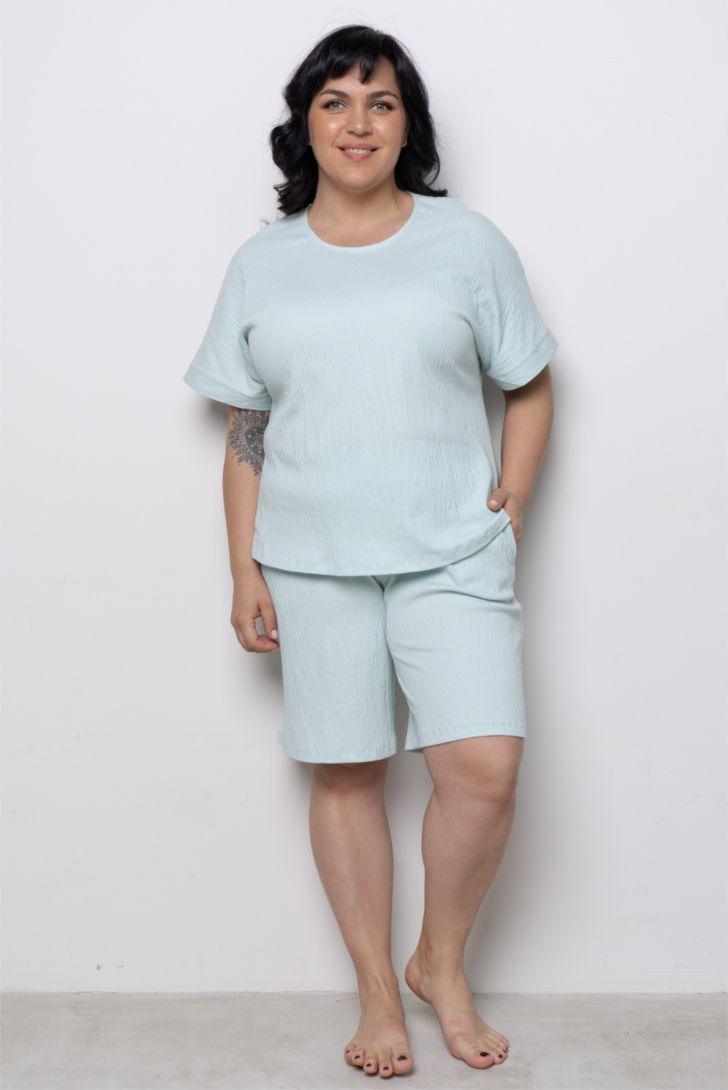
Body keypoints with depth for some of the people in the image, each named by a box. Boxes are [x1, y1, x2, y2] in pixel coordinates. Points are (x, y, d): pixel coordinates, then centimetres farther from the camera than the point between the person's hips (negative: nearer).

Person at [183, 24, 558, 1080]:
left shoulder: (467, 241, 4)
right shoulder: (262, 263, 7)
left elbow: (530, 386, 10)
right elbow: (245, 432, 9)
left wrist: (510, 508, -1)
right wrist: (245, 570, 4)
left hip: (450, 555, -1)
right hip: (313, 563, 1)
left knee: (485, 766, -11)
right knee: (344, 774, 6)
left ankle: (442, 961, 16)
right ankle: (379, 995, 23)